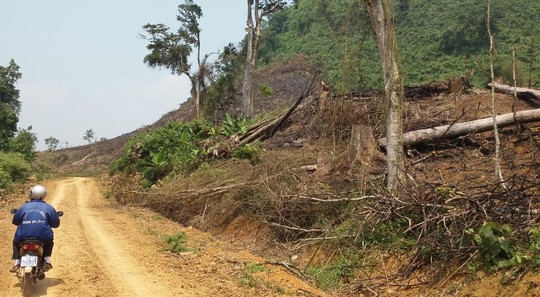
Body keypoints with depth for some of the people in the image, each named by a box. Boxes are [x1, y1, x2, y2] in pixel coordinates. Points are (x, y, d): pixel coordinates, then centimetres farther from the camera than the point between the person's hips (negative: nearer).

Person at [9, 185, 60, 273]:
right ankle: (47, 262, 20)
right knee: (49, 240, 34)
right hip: (43, 238, 0)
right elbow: (56, 224, 6)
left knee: (16, 241, 33)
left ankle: (17, 264, 18)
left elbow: (15, 221, 14)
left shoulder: (24, 206, 5)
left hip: (23, 238, 0)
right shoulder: (49, 208, 4)